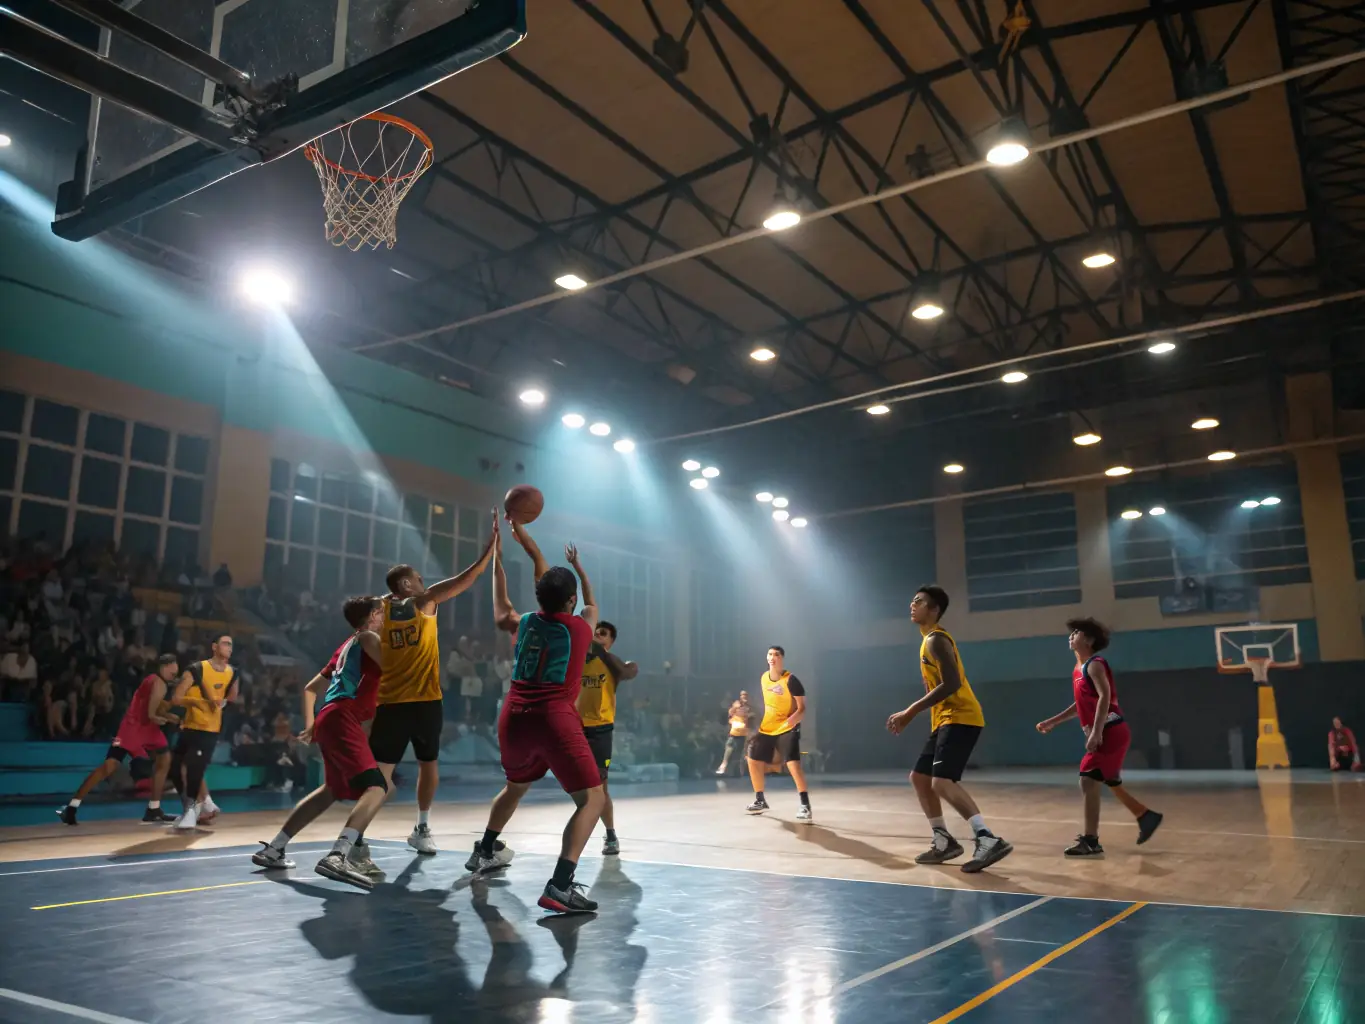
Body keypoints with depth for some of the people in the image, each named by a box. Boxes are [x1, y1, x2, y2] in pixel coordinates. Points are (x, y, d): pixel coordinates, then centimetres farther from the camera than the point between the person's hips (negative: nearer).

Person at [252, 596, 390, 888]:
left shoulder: (346, 648, 28)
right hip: (342, 718, -10)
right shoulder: (368, 637, 3)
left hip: (329, 718, 10)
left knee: (334, 789, 27)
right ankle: (338, 857, -38)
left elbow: (310, 688, 32)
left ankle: (272, 850, 31)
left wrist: (310, 724, 29)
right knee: (376, 787, -21)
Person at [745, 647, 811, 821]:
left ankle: (805, 806, -19)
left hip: (787, 729, -7)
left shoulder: (790, 680, -18)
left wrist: (792, 720, -38)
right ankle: (760, 801, 27)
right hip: (766, 728, 7)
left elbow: (802, 708, -19)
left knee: (793, 763, -24)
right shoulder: (763, 678, 2)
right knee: (753, 760, 10)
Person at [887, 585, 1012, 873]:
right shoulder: (928, 640, 19)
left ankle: (989, 840, -26)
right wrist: (909, 715, 18)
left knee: (942, 781, -23)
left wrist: (910, 711, -23)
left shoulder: (936, 639, -13)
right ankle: (944, 842, 21)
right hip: (945, 720, 11)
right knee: (919, 777, 14)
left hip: (960, 719, -11)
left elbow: (951, 684, -24)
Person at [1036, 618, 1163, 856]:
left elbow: (1105, 697, -24)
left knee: (1088, 781, -13)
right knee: (1111, 783, 21)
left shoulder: (1094, 665, -12)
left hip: (1111, 732, -10)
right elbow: (1082, 704, 24)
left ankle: (1090, 841, -11)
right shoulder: (1079, 670, 15)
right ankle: (1146, 817, 38)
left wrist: (1095, 732, -30)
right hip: (1103, 733, 10)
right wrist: (1052, 722, 23)